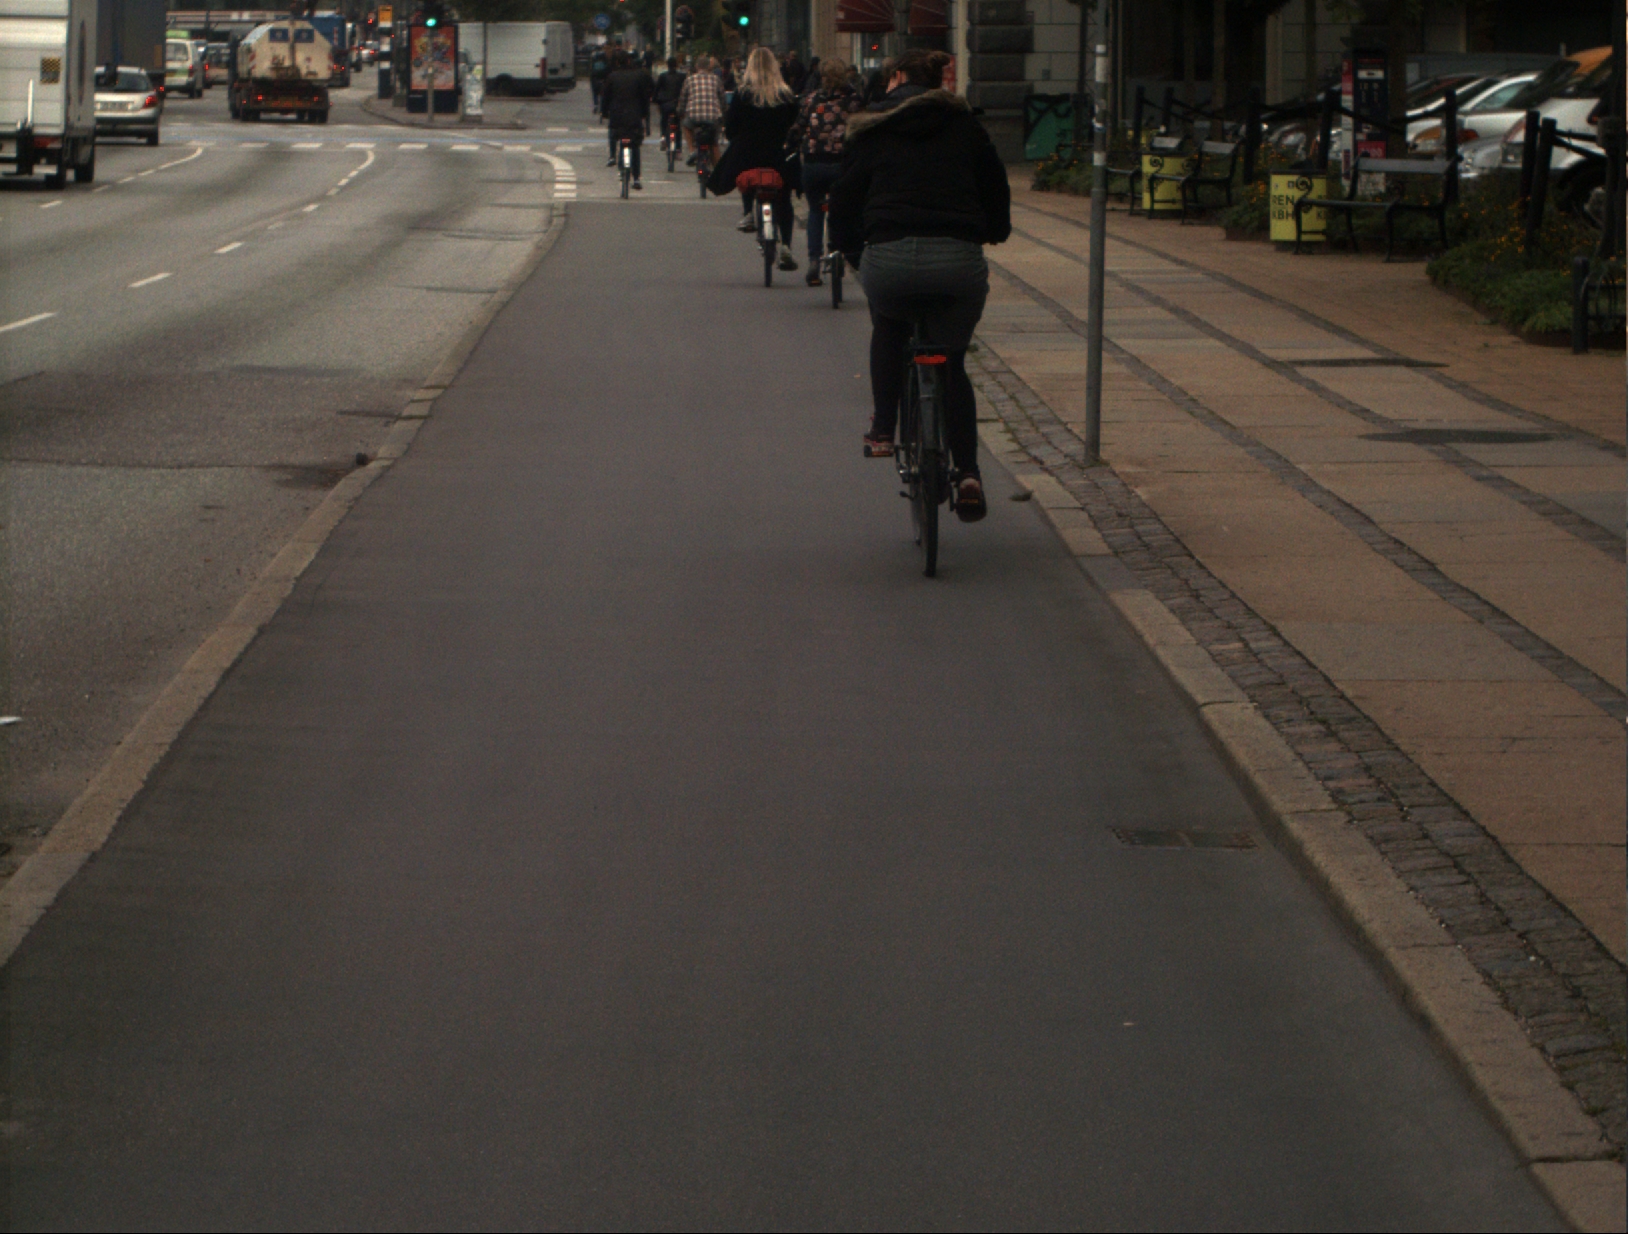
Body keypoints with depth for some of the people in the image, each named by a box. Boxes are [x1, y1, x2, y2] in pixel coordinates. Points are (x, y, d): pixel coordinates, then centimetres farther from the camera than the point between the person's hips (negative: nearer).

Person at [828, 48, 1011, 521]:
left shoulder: (869, 131, 16)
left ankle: (883, 428, 23)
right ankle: (967, 473, 11)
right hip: (959, 259, 1)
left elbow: (845, 198, 17)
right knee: (952, 362, 21)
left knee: (888, 330, 34)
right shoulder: (965, 126, 20)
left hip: (890, 255, -1)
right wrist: (991, 235, 44)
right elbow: (996, 190, 25)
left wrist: (847, 247, 35)